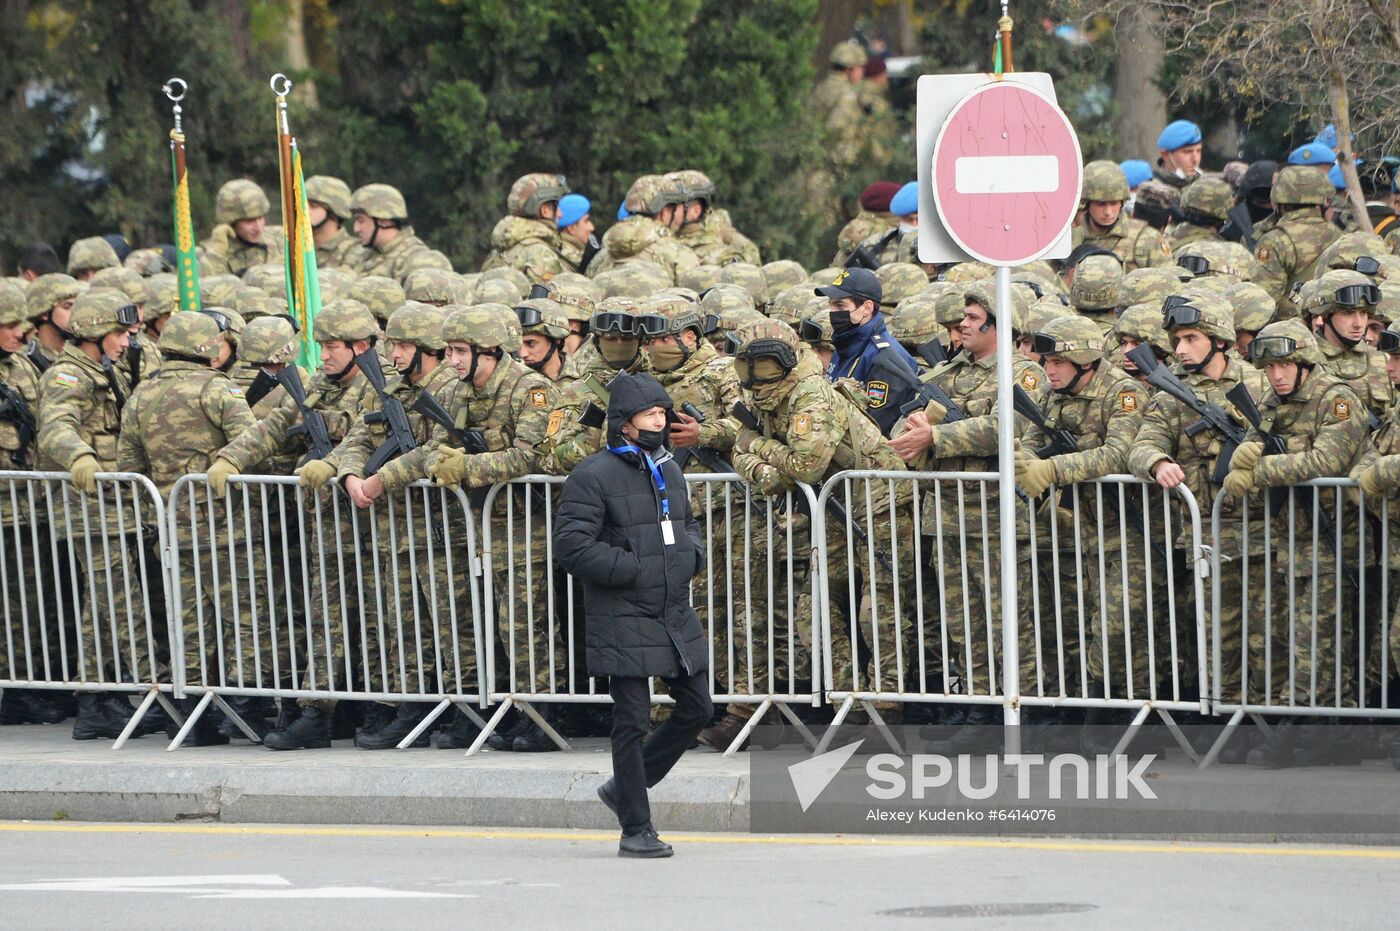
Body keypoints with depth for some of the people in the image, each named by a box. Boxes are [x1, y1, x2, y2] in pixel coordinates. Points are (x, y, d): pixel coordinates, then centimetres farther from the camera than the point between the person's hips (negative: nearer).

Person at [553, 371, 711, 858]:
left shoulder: (668, 469, 14)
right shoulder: (593, 476, -10)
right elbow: (572, 545, -16)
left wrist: (690, 555, 6)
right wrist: (635, 570, -17)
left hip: (676, 615, 8)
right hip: (624, 620, -8)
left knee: (697, 708, 10)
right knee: (633, 721, -5)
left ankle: (624, 787, 26)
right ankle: (635, 830, 3)